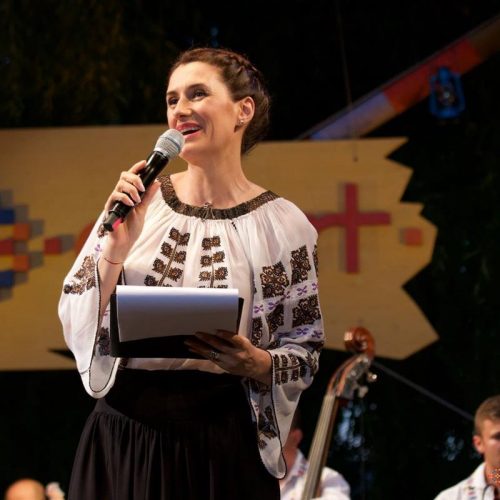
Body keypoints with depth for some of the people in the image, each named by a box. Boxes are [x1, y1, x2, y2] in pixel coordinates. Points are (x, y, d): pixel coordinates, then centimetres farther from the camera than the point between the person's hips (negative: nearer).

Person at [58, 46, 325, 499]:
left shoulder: (282, 225, -2)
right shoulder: (137, 201, 2)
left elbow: (304, 354, 3)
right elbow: (77, 323, 0)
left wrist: (256, 364, -17)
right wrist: (118, 245, -13)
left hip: (224, 447, -2)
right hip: (124, 440, 2)